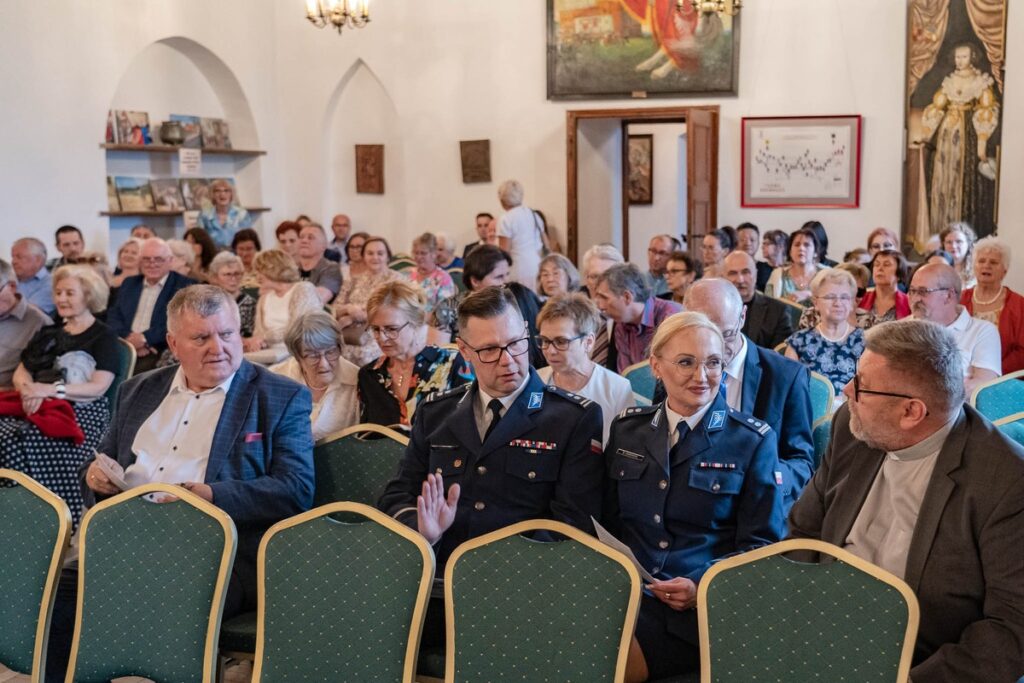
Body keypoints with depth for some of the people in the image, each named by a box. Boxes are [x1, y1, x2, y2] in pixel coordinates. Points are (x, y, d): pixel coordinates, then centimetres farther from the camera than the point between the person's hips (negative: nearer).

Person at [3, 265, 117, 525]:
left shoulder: (103, 336, 6)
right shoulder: (47, 333, 25)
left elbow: (98, 387, -5)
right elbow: (20, 372, 19)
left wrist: (51, 390, -15)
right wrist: (28, 389, -5)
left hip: (79, 412, -6)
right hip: (35, 406, 6)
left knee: (17, 443, -32)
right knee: (5, 434, -28)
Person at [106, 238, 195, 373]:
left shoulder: (185, 286, 4)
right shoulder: (129, 283, 21)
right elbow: (114, 315, 12)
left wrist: (145, 338, -15)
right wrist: (129, 339, -8)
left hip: (160, 353, -4)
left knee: (140, 370, -33)